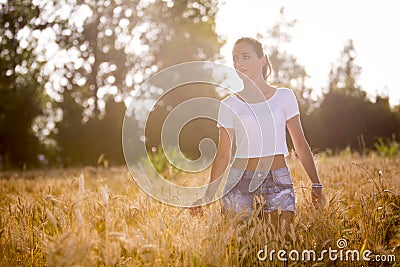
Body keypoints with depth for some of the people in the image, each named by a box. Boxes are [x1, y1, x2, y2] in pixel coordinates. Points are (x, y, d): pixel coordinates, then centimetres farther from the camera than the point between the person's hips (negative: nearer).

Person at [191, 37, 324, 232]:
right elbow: (223, 154, 7)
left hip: (278, 179, 0)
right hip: (239, 179, 0)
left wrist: (316, 183, 3)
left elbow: (300, 144, 7)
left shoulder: (284, 97, 4)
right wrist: (208, 195, 4)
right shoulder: (229, 105, 3)